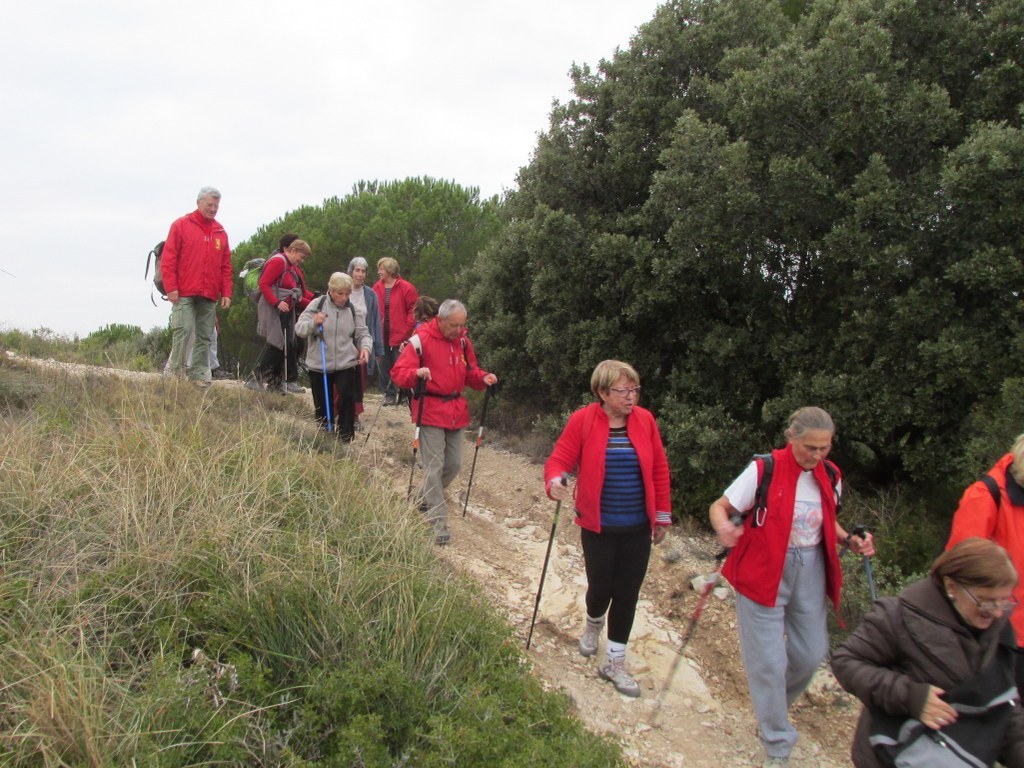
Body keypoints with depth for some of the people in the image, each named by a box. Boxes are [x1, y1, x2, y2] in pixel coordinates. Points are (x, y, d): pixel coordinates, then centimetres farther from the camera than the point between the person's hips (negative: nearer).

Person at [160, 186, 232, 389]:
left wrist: (226, 293, 6)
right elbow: (168, 259, -2)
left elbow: (226, 266, 14)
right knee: (182, 331, -10)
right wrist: (171, 288, -10)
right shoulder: (181, 225, 2)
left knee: (204, 337, 3)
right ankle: (176, 372, -2)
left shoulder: (220, 232, 14)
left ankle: (197, 374, 7)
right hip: (184, 294, -4)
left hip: (209, 296, 4)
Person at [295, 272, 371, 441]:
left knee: (347, 397, -14)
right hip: (318, 365, 0)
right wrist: (313, 323, -29)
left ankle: (346, 439, -1)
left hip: (346, 364, 1)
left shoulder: (354, 310, 2)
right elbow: (299, 328, -8)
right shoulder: (317, 305, -4)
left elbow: (363, 333, 3)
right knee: (322, 403, 7)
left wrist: (365, 347, -19)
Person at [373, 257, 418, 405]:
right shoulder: (377, 287, 6)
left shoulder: (406, 288, -8)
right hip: (382, 335, 5)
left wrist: (406, 329, -11)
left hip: (399, 336, -5)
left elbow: (413, 311, -7)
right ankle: (389, 394, 20)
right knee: (385, 366, 9)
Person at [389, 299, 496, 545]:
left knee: (454, 464, 12)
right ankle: (439, 523, -2)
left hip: (456, 411, 6)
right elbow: (398, 372, -13)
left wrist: (483, 378, -4)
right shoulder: (421, 340, -11)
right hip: (430, 411, -6)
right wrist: (417, 373, -33)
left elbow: (470, 372, 17)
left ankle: (426, 497, 37)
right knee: (434, 467, -7)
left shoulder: (463, 341, 7)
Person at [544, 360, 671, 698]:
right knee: (600, 587, 7)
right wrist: (554, 482, -33)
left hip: (638, 528, 2)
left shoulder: (644, 420, -3)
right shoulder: (582, 421, -11)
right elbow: (559, 460, -10)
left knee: (627, 594, 6)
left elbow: (659, 470, 4)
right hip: (598, 527, -2)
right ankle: (593, 624, 44)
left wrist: (662, 516, 8)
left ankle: (615, 662, 23)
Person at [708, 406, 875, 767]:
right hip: (763, 571, -5)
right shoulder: (764, 469, -17)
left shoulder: (830, 476, 0)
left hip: (809, 572, 6)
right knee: (769, 659, -1)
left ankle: (772, 707, 43)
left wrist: (850, 541, -1)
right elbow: (720, 507, -13)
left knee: (811, 653, 13)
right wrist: (724, 527, -35)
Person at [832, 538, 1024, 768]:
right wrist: (910, 695, -26)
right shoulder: (903, 616, -18)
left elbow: (1003, 699, 12)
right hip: (907, 747, -5)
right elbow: (845, 661, -17)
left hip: (968, 748, 5)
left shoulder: (998, 626, 2)